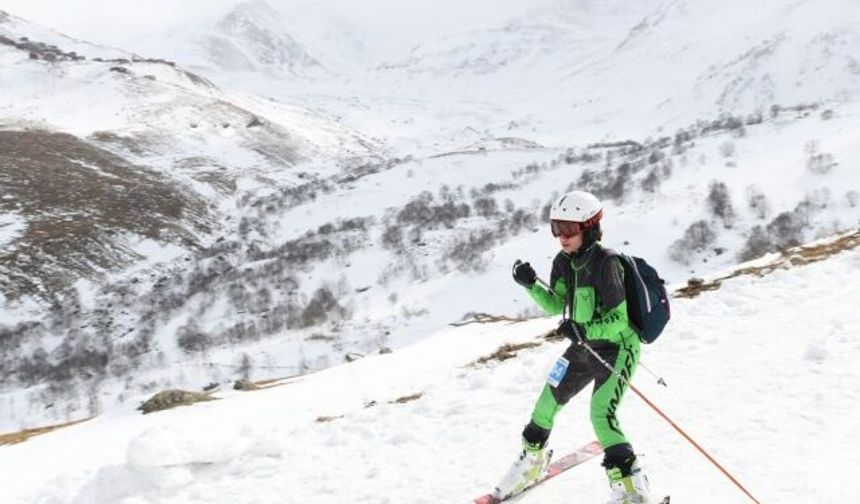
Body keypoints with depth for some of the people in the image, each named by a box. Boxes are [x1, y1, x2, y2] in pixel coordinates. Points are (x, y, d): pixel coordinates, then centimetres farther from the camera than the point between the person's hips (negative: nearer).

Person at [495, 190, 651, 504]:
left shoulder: (606, 263, -25)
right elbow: (555, 305, 7)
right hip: (584, 347, 8)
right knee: (548, 402, 13)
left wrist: (584, 330, -38)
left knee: (601, 415, -20)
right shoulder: (564, 262, -2)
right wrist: (530, 286, -9)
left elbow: (619, 320, -24)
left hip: (617, 348, -8)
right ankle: (531, 462, 37)